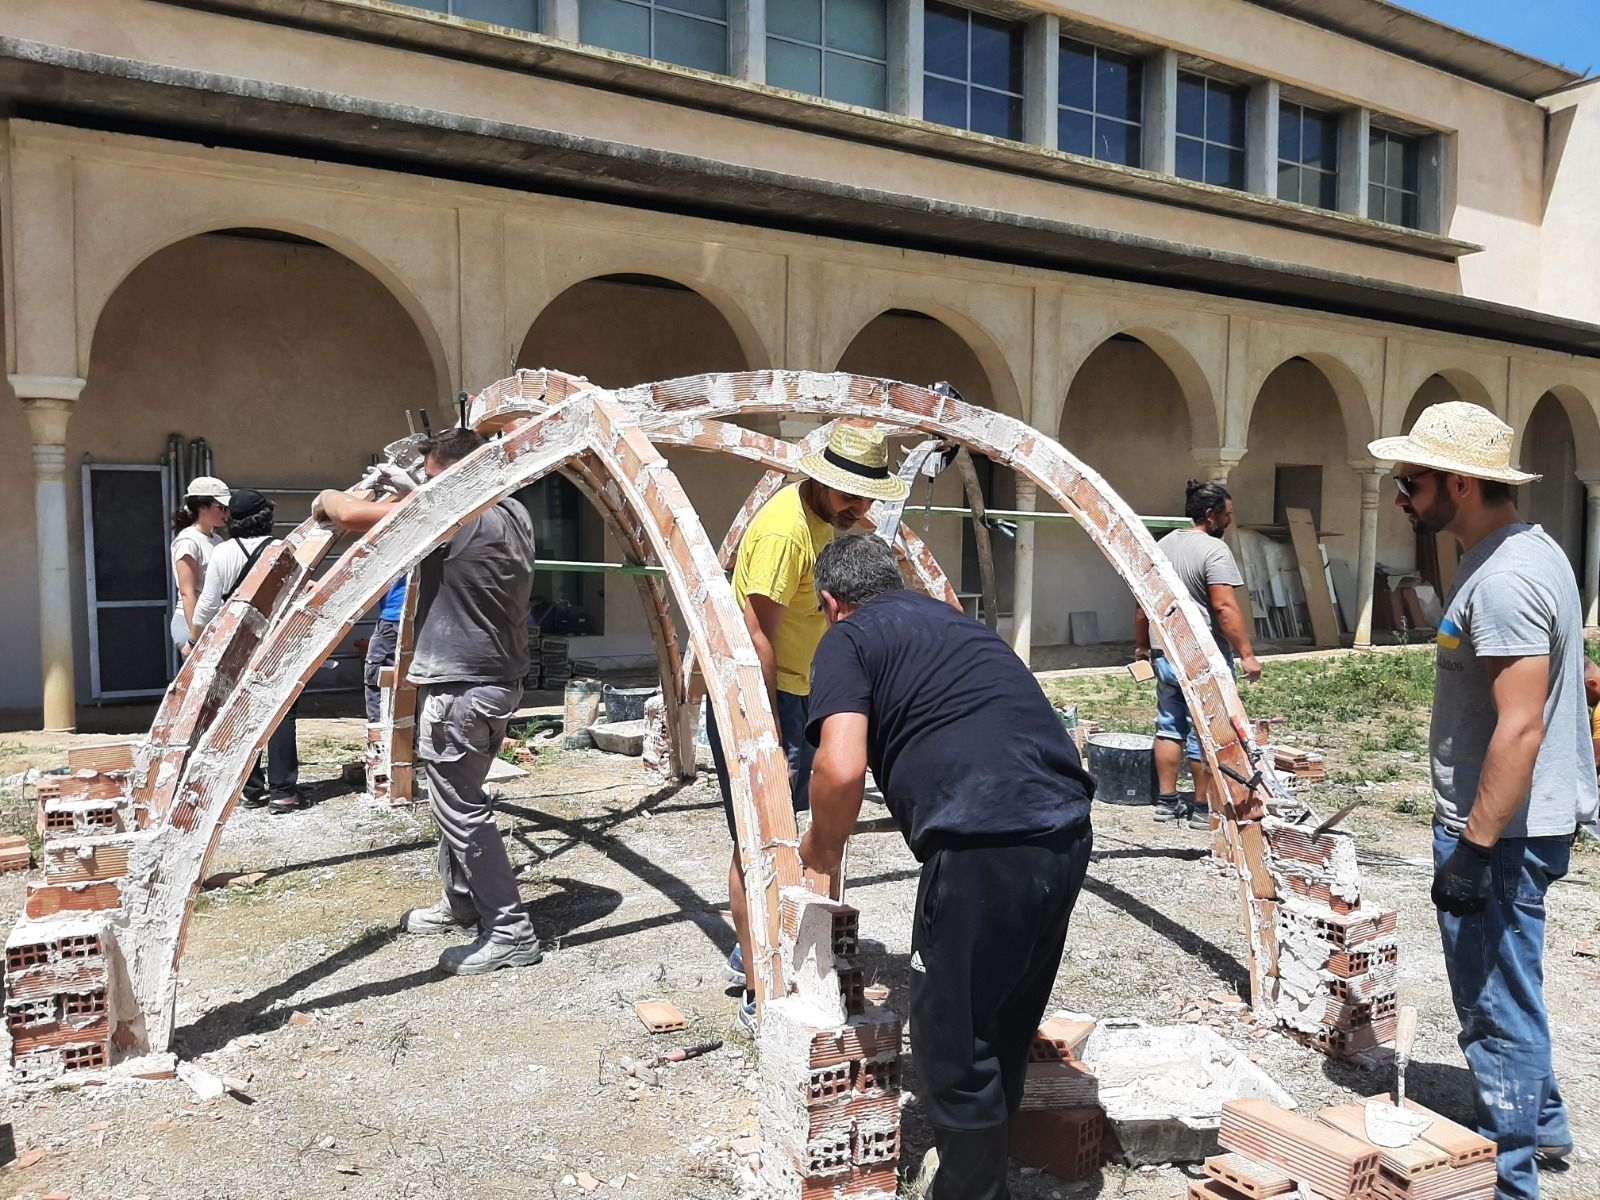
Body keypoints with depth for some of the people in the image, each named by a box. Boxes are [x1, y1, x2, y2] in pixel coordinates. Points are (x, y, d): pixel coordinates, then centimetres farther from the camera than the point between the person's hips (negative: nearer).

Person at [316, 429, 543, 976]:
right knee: (453, 797, 22)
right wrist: (413, 494, 25)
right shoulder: (513, 514, 9)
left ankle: (510, 933, 4)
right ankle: (459, 903, 36)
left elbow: (352, 514, -16)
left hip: (459, 690, -10)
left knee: (462, 808, -2)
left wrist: (328, 498, 5)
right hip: (497, 681, 10)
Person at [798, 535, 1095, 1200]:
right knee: (1007, 1032, 24)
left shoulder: (849, 638, 4)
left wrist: (821, 847, 9)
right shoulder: (955, 621, 26)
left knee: (954, 1046, 9)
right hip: (1067, 832, 8)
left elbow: (843, 770, -11)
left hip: (983, 847, -8)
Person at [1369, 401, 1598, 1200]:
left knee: (1495, 1001, 3)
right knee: (1500, 988, 25)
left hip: (1502, 830, -11)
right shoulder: (1524, 550, 9)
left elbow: (1519, 728, -27)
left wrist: (1474, 848, -24)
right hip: (1514, 820, 11)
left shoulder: (1504, 580, -23)